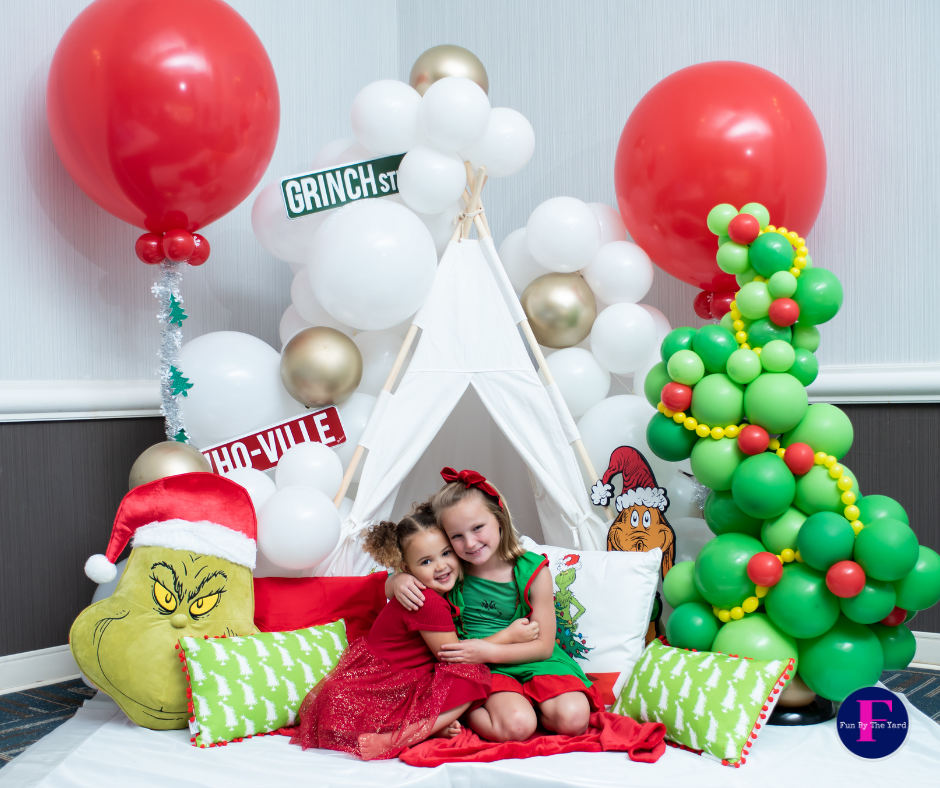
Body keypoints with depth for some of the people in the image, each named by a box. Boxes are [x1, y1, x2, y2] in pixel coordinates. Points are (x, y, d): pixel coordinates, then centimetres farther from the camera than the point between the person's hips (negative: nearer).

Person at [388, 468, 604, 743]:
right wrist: (399, 580, -16)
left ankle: (525, 703, 1)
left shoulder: (533, 572, -7)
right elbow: (389, 587, 10)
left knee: (572, 719, -26)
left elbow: (543, 645, -6)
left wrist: (489, 651, -19)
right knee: (514, 726, -30)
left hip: (530, 660, 1)